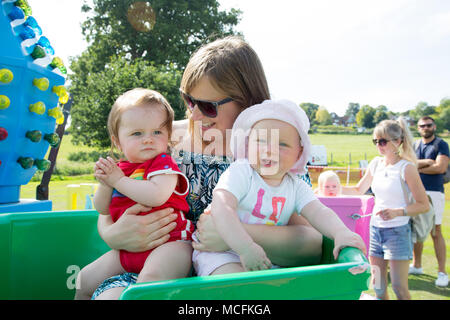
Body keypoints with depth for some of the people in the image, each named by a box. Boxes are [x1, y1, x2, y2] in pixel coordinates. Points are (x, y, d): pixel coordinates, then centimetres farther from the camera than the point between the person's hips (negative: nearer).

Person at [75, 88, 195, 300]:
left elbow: (157, 196, -28)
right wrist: (105, 184, -5)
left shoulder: (164, 163, -7)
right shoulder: (120, 168, 13)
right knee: (85, 279, 16)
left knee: (151, 276, -38)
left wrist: (118, 180, -19)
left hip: (169, 242, -7)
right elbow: (102, 209, 15)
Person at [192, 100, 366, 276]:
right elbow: (222, 209, -24)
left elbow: (318, 212, -7)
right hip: (222, 251, -6)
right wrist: (246, 248, -35)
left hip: (265, 259, 6)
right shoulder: (240, 173, -11)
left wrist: (341, 233, -29)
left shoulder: (296, 187, 5)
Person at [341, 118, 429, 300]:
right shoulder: (376, 164, 6)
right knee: (377, 286, 11)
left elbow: (424, 205, -13)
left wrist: (397, 212, -28)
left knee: (399, 288, -1)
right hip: (375, 229, 5)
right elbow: (358, 190, 19)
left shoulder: (406, 167, -11)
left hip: (397, 231, -5)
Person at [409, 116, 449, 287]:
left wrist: (418, 167, -4)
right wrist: (426, 162, -11)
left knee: (436, 232, -6)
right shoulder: (415, 145, 15)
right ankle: (416, 265, 23)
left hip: (433, 192, -5)